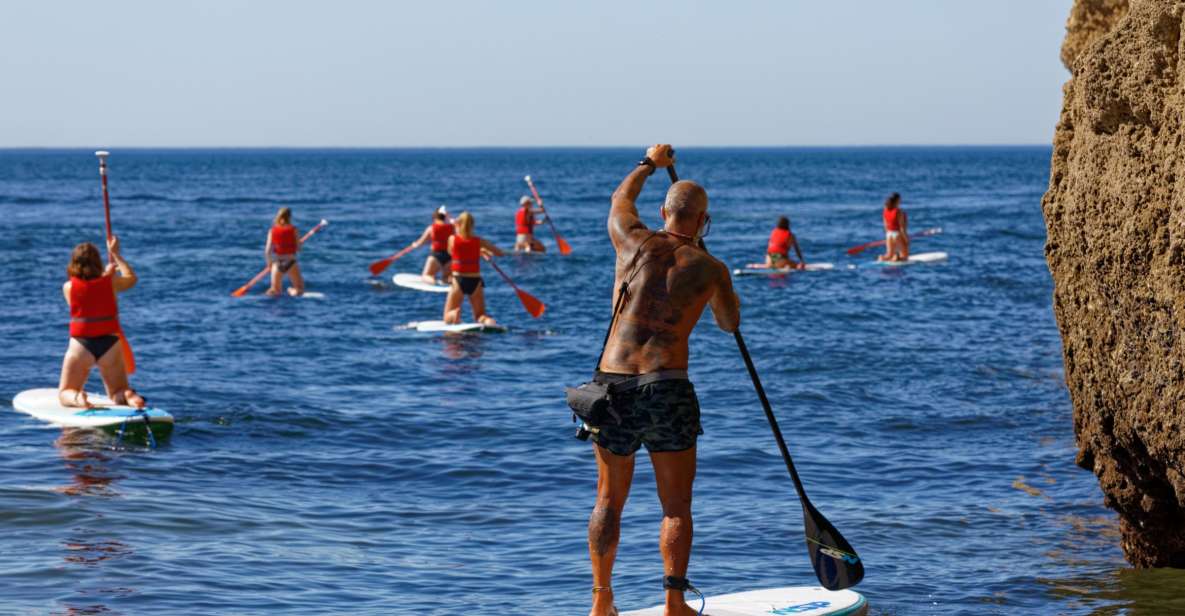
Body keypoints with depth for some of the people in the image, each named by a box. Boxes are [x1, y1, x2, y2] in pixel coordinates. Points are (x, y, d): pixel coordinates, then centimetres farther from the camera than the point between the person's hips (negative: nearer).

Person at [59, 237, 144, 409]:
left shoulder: (68, 287, -3)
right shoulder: (110, 282, -1)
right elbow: (131, 278, 21)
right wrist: (115, 254, 30)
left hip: (80, 345, -1)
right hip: (110, 343, 1)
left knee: (65, 394, 11)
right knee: (119, 395, 14)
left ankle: (77, 398, -24)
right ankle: (128, 395, -22)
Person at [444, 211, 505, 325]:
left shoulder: (452, 239, -4)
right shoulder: (479, 241, -2)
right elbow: (500, 253, 5)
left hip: (458, 280, -1)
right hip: (475, 281, 1)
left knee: (448, 318, 9)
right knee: (480, 316, 12)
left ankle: (455, 314, -27)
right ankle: (488, 320, -24)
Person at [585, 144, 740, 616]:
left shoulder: (634, 241, 4)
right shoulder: (710, 268, 2)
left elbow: (621, 199, 28)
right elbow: (731, 324, 21)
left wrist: (649, 163, 46)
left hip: (613, 384, 2)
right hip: (667, 389, -2)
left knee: (609, 502, 13)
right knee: (676, 506, 7)